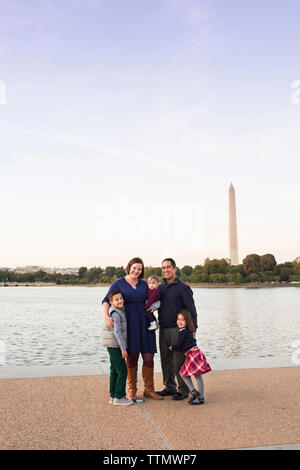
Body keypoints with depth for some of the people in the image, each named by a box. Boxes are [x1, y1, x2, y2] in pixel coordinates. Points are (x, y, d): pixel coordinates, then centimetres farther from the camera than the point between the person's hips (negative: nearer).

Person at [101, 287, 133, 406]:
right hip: (115, 346, -9)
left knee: (114, 371, 13)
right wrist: (123, 348, -21)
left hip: (113, 346, 9)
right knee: (122, 371, -4)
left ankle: (113, 396, 20)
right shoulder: (115, 313, -18)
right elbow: (117, 332, -22)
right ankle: (119, 397, 1)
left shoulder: (120, 310, 11)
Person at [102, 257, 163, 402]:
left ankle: (149, 389, 15)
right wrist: (106, 316, -23)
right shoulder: (118, 284, 1)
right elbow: (106, 301, -7)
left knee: (149, 357, 2)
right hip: (129, 324, -3)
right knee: (131, 357, 1)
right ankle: (131, 390, 16)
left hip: (144, 324, 3)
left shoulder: (144, 284, 12)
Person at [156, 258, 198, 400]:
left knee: (179, 361, -2)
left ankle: (183, 390, 10)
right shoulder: (160, 287, 13)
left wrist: (193, 329, -13)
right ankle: (169, 387, 24)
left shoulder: (183, 287, -5)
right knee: (166, 360, 12)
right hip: (163, 329, 6)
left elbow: (191, 310, -7)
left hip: (177, 330, -6)